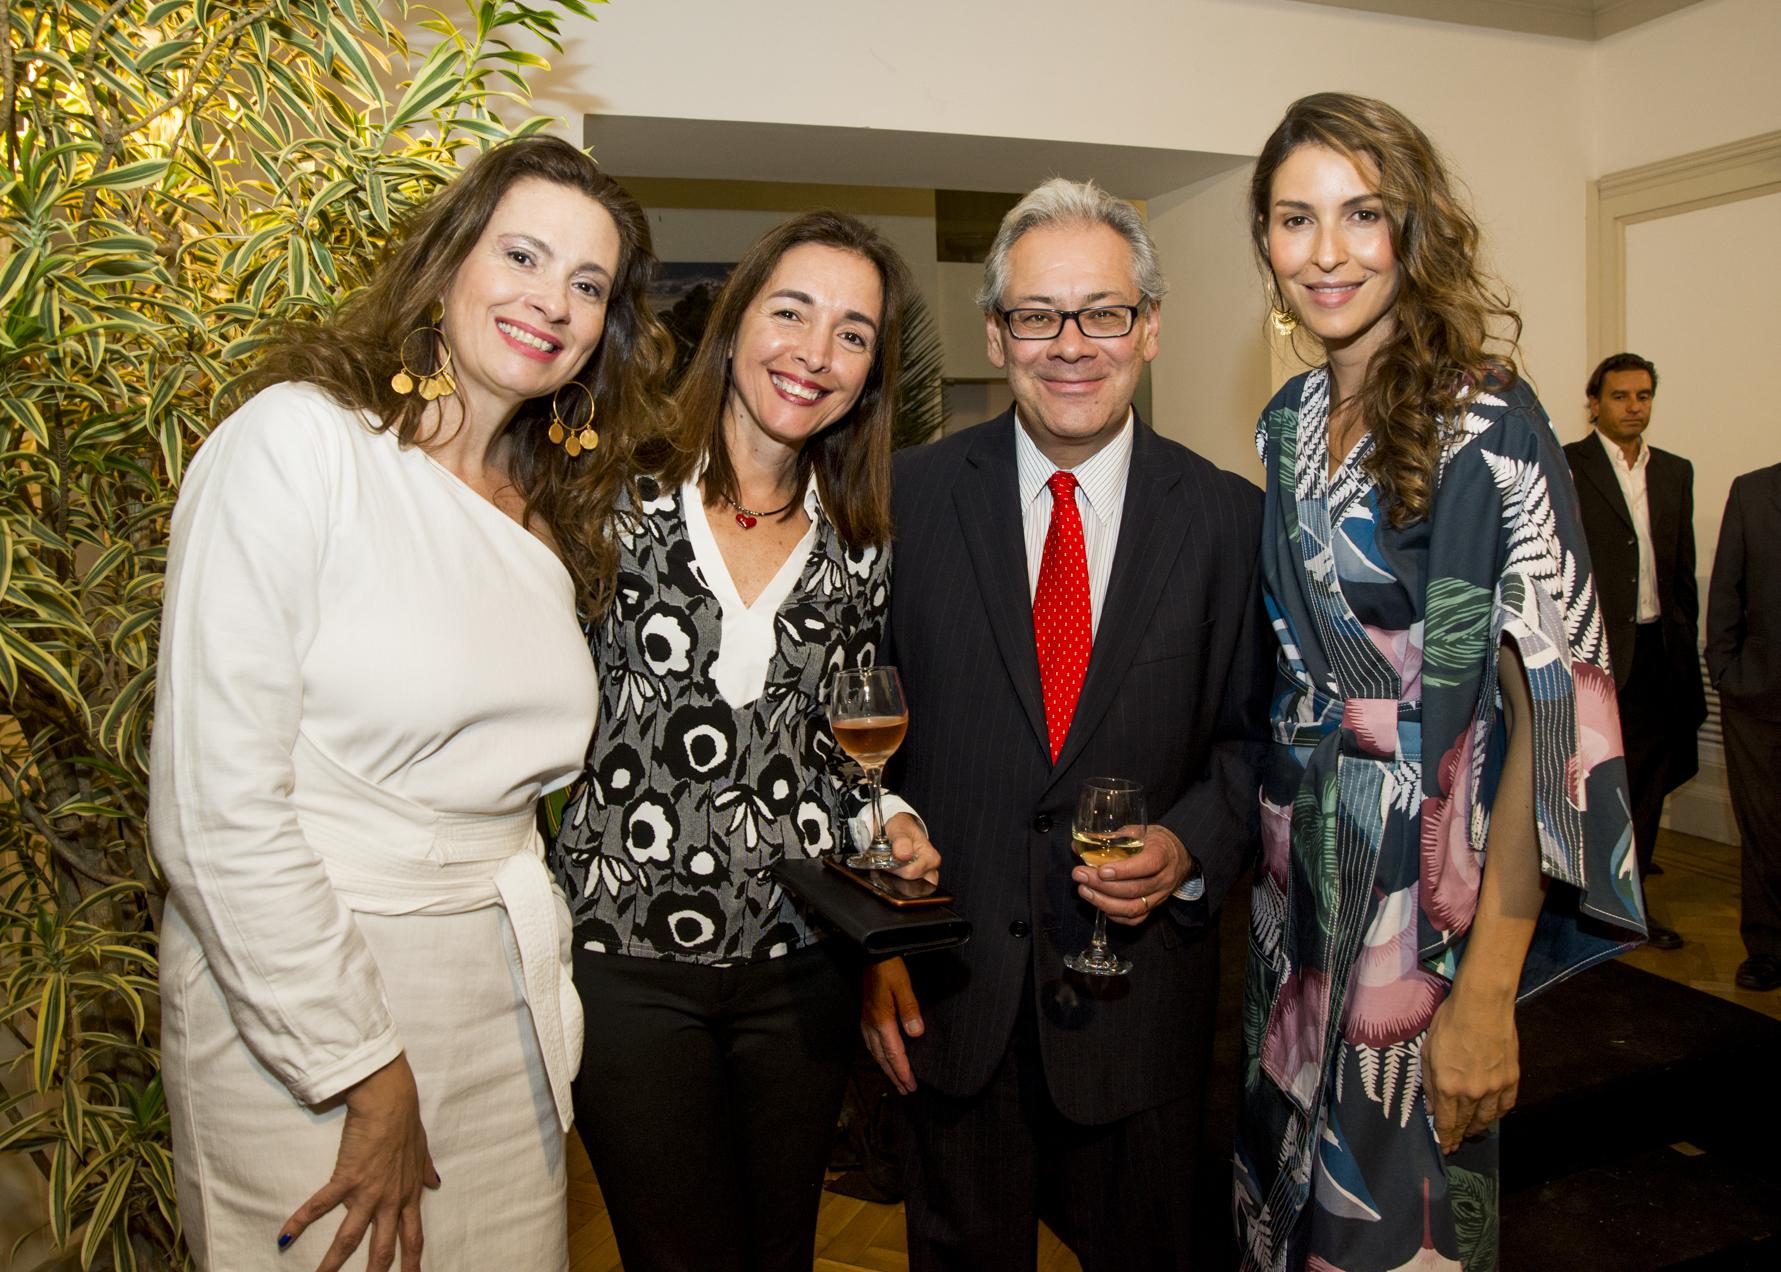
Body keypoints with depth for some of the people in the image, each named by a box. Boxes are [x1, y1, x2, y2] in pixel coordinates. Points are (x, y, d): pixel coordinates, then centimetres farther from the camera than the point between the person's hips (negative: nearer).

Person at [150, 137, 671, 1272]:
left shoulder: (552, 514, 9)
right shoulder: (297, 440, -13)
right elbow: (216, 810, -18)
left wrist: (540, 991, 7)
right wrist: (364, 1072, -15)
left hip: (504, 1004, 6)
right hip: (300, 999, -6)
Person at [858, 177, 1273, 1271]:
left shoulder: (1234, 519, -3)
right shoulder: (909, 497, -5)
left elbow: (1257, 732, 4)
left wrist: (1193, 847, -14)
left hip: (1144, 977, 1)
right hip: (947, 985, 0)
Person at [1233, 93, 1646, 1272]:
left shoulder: (1486, 420, -15)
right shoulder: (1290, 421, 4)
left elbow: (1554, 709, -19)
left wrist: (1487, 991, -22)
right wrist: (1250, 837, 6)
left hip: (1425, 882, -6)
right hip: (1299, 871, 6)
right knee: (1292, 1166, 22)